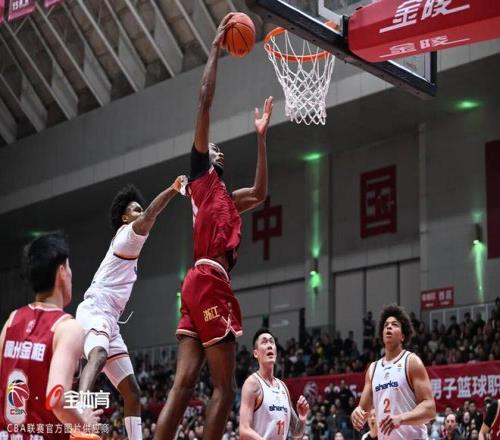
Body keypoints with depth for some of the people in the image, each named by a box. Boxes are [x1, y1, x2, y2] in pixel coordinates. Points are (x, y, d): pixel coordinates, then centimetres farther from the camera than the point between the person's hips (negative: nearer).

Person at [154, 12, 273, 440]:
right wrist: (216, 48, 7)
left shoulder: (226, 197, 28)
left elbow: (261, 192, 38)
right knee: (224, 388, -9)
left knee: (184, 384, -1)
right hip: (208, 282, -8)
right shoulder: (200, 176, 8)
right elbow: (205, 101, 3)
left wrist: (261, 137, 37)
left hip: (209, 285, 8)